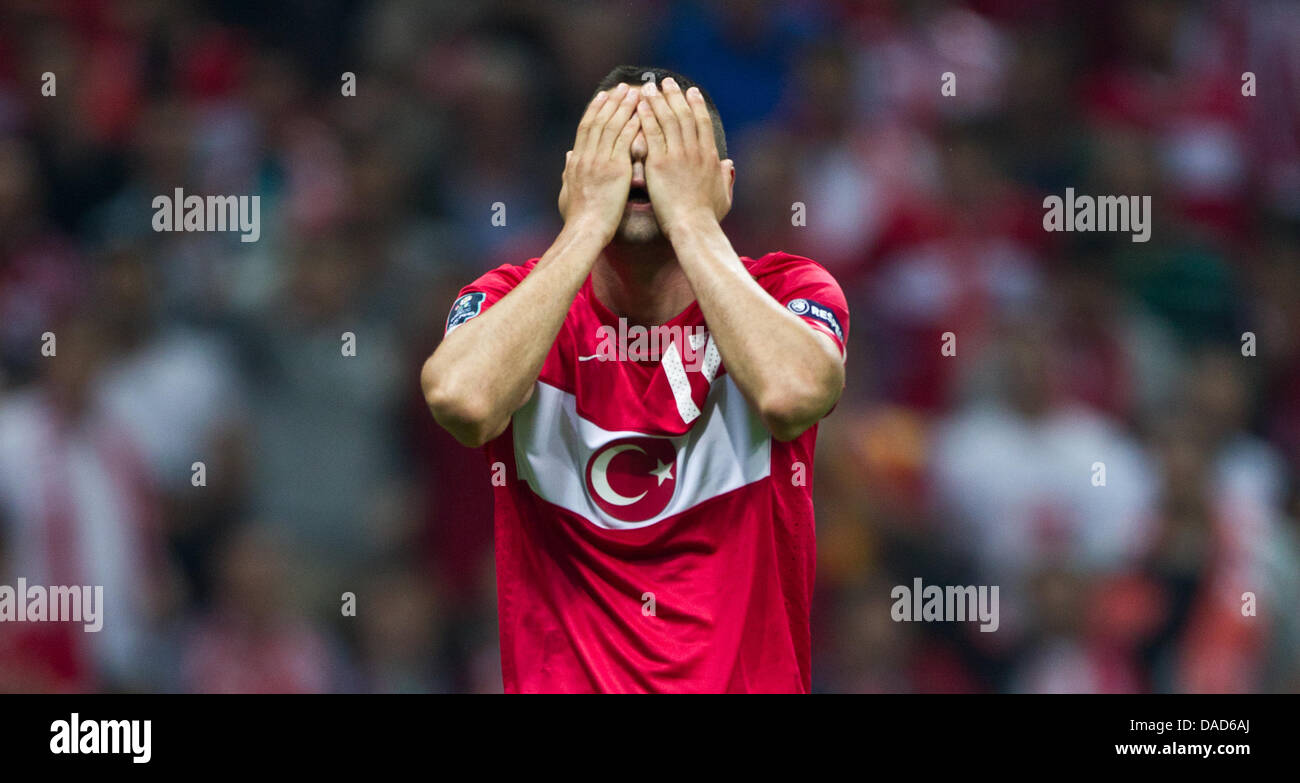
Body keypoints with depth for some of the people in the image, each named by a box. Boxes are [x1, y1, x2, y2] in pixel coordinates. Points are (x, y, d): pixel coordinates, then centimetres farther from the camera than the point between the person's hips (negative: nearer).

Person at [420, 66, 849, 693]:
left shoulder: (789, 293, 3)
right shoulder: (508, 301, 4)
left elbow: (791, 393, -20)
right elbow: (461, 400, -19)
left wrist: (691, 217, -12)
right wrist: (586, 225, -12)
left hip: (748, 679, 0)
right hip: (562, 681, 0)